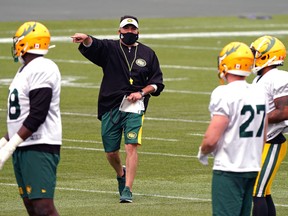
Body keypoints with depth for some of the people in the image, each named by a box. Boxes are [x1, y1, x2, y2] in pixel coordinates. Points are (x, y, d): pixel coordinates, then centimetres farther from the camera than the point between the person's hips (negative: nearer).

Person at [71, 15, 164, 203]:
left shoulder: (148, 53, 10)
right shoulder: (109, 48, 5)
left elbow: (157, 83, 12)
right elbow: (93, 46, -17)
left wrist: (142, 92, -6)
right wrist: (86, 39, -41)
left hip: (134, 107, -1)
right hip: (110, 108, 1)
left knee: (131, 146, -17)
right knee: (111, 152, 9)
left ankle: (127, 190, -16)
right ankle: (121, 174, 41)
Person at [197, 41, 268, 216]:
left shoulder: (225, 94, -16)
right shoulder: (259, 93, 7)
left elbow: (211, 139, -18)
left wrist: (203, 152, 2)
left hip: (228, 169, -8)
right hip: (253, 168, 8)